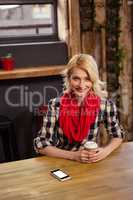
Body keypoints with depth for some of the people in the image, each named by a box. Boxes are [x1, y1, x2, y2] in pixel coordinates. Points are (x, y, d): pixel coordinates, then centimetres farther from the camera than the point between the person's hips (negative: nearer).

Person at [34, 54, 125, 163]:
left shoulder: (105, 104, -10)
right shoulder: (56, 105, -13)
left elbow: (118, 135, 5)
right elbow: (41, 144, -12)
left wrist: (106, 151, -14)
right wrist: (74, 155, -21)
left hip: (92, 163, 2)